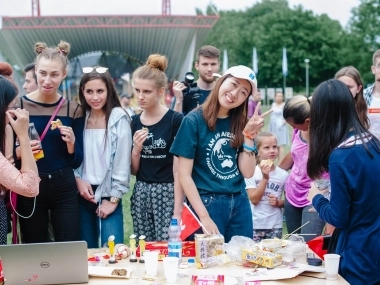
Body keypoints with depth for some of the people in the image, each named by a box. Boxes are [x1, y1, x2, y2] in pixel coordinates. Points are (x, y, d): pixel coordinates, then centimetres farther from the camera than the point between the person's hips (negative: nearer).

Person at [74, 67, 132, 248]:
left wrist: (114, 198, -9)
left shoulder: (119, 119, -7)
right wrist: (77, 179, -8)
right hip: (83, 195, 4)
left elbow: (123, 161, -8)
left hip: (108, 196, -4)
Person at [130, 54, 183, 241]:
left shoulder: (175, 120, -9)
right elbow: (133, 170, 11)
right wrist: (136, 149, -8)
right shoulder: (134, 122, 6)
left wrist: (177, 210, -13)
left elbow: (178, 170, -10)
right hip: (141, 194, 5)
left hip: (168, 193, -5)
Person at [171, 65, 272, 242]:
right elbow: (184, 175, -11)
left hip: (240, 203, 5)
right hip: (207, 203, -5)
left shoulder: (240, 123, 5)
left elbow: (248, 172, -1)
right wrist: (204, 217, -15)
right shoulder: (194, 120, -9)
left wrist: (249, 134, -12)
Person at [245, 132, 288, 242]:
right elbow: (254, 199, -11)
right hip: (255, 225, -2)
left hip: (275, 226, 2)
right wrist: (265, 178, -17)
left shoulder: (283, 174, 1)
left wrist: (279, 202, -11)